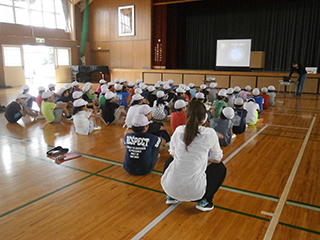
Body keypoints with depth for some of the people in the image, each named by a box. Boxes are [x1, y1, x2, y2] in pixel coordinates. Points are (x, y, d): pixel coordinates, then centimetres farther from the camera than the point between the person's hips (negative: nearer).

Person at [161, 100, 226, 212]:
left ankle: (170, 197, 28)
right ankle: (204, 201, 12)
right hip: (194, 191, -3)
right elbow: (217, 159, 5)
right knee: (220, 168, 23)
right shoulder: (209, 133, -9)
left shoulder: (178, 130, -1)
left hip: (170, 188, 3)